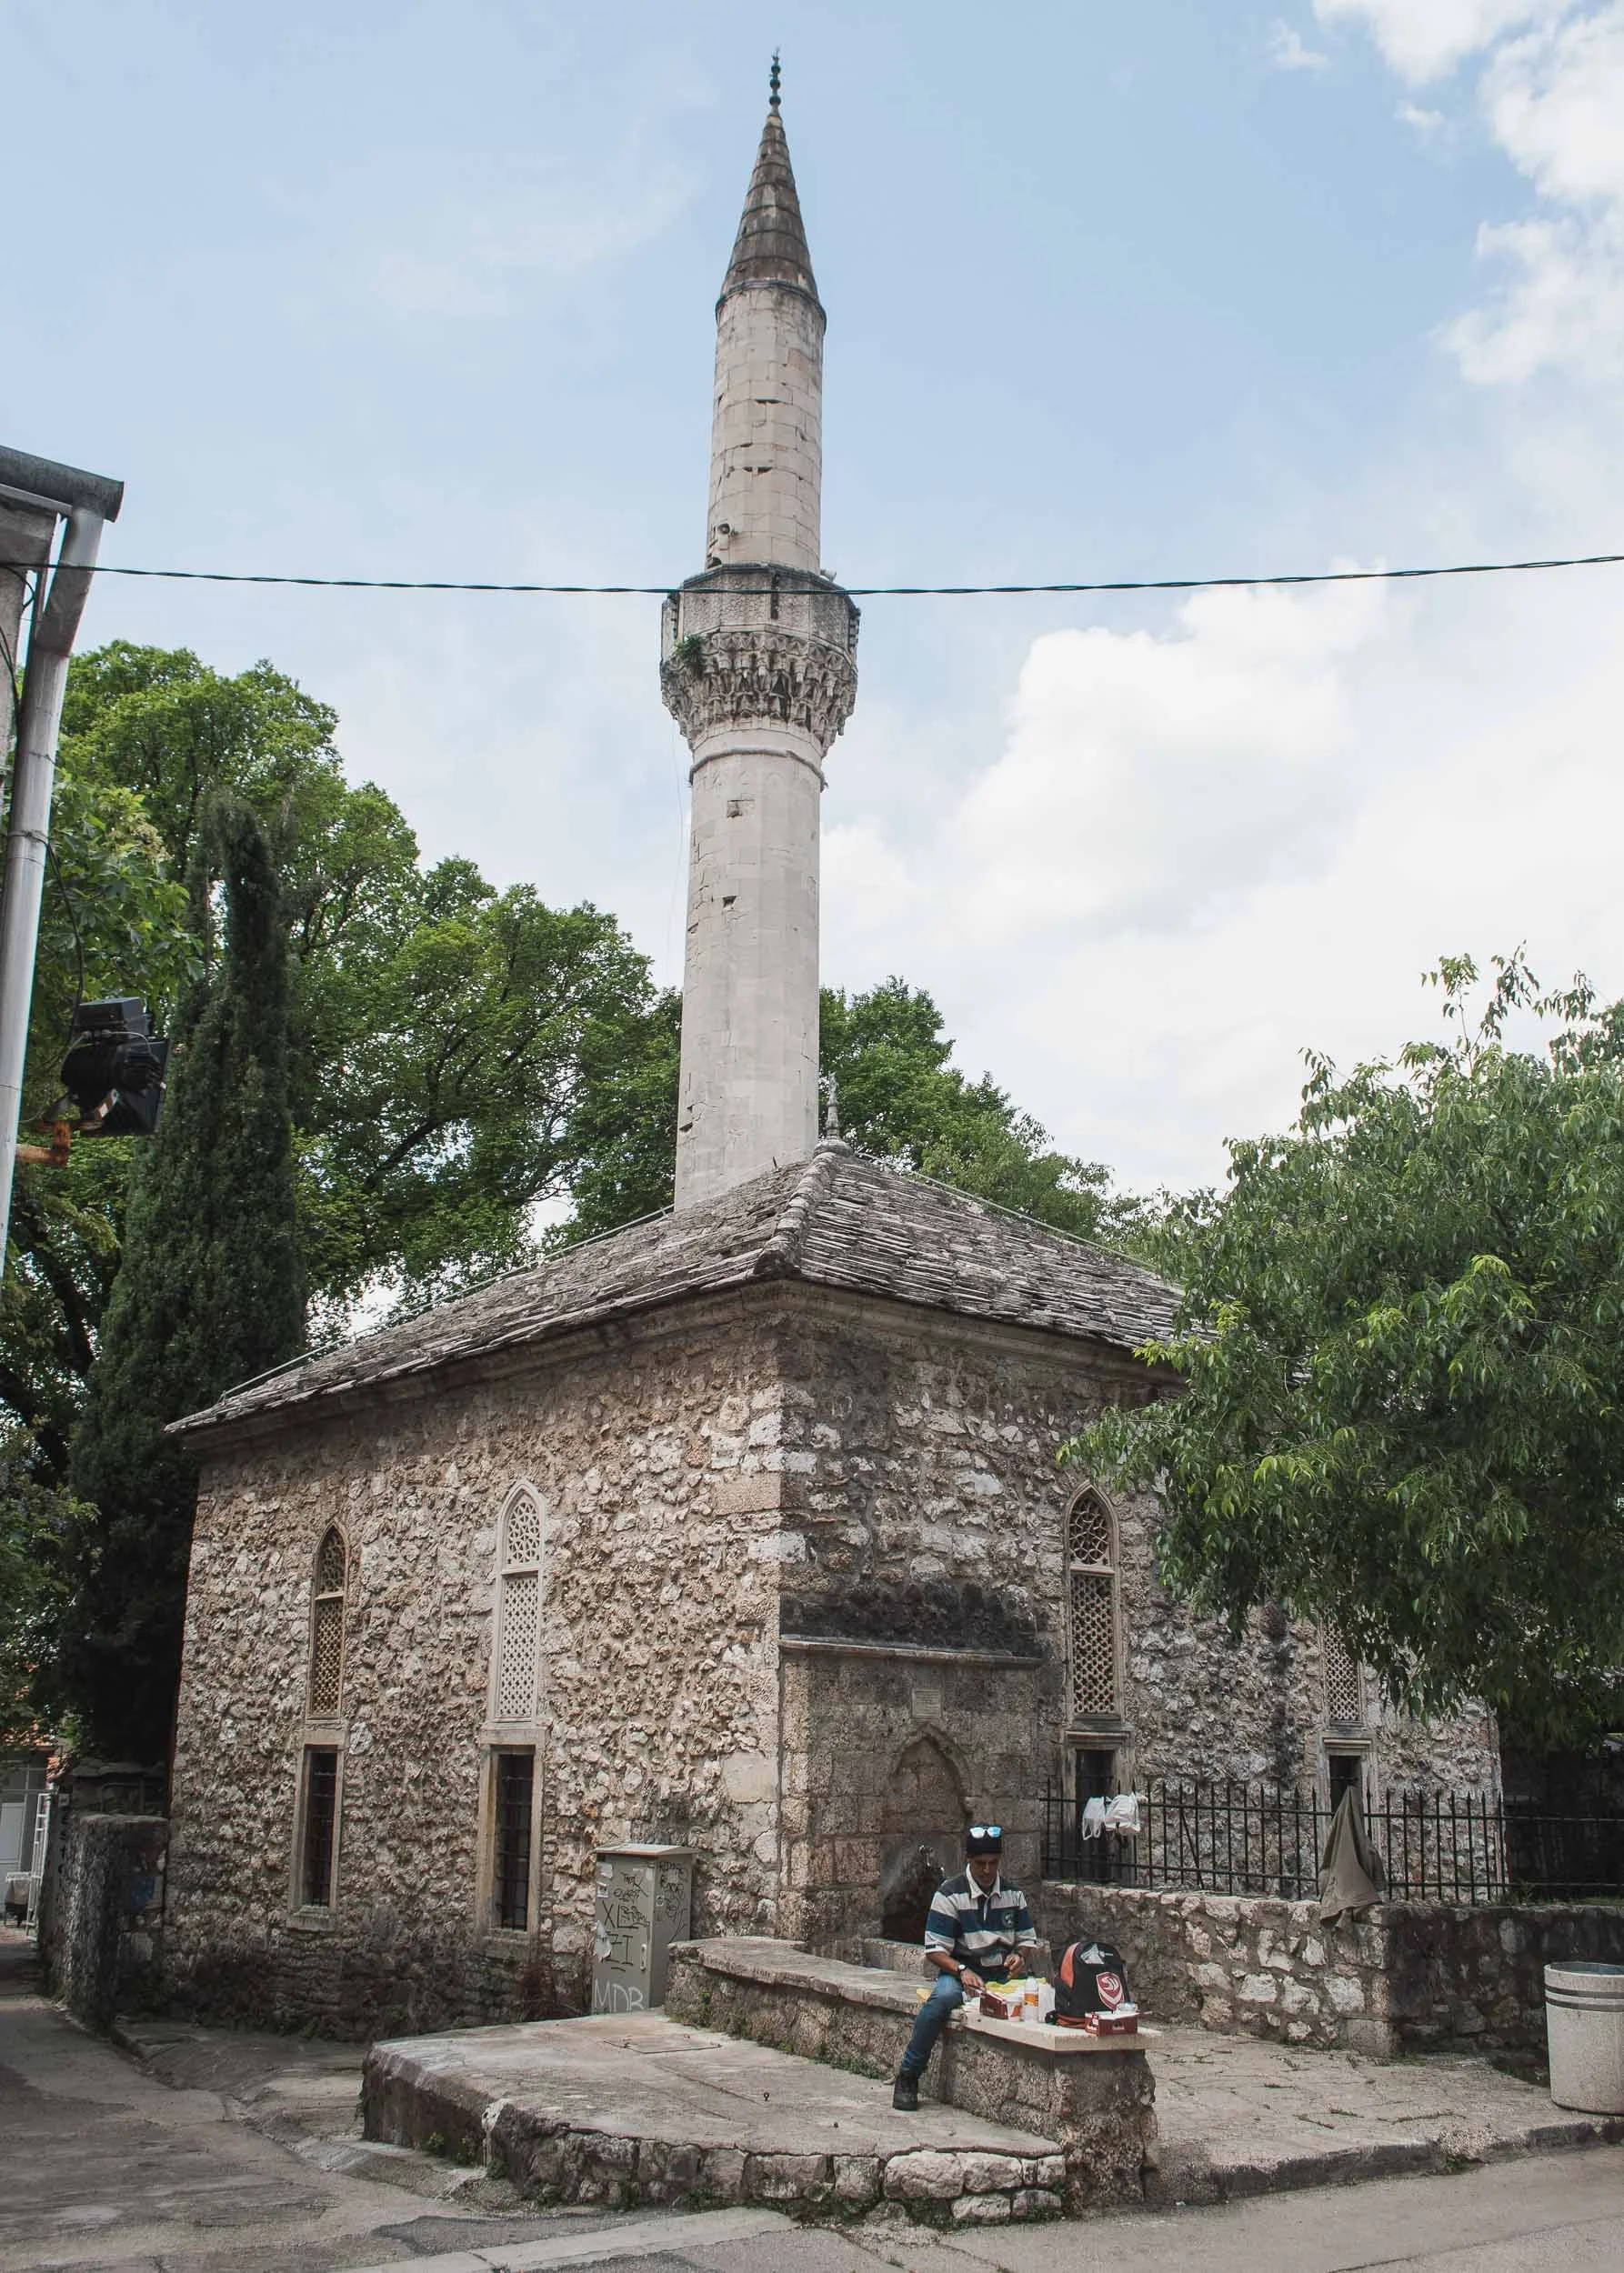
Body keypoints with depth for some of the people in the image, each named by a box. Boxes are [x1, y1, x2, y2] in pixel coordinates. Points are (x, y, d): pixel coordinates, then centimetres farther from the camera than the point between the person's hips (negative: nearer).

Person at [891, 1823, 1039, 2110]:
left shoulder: (1013, 1893, 10)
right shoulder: (949, 1894, -3)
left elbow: (1027, 1938, 16)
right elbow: (934, 1950, -6)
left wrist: (1019, 1955, -7)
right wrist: (962, 1971, -24)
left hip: (1003, 1974, 3)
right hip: (960, 1971, -3)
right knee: (944, 1997, -38)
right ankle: (908, 2077, -20)